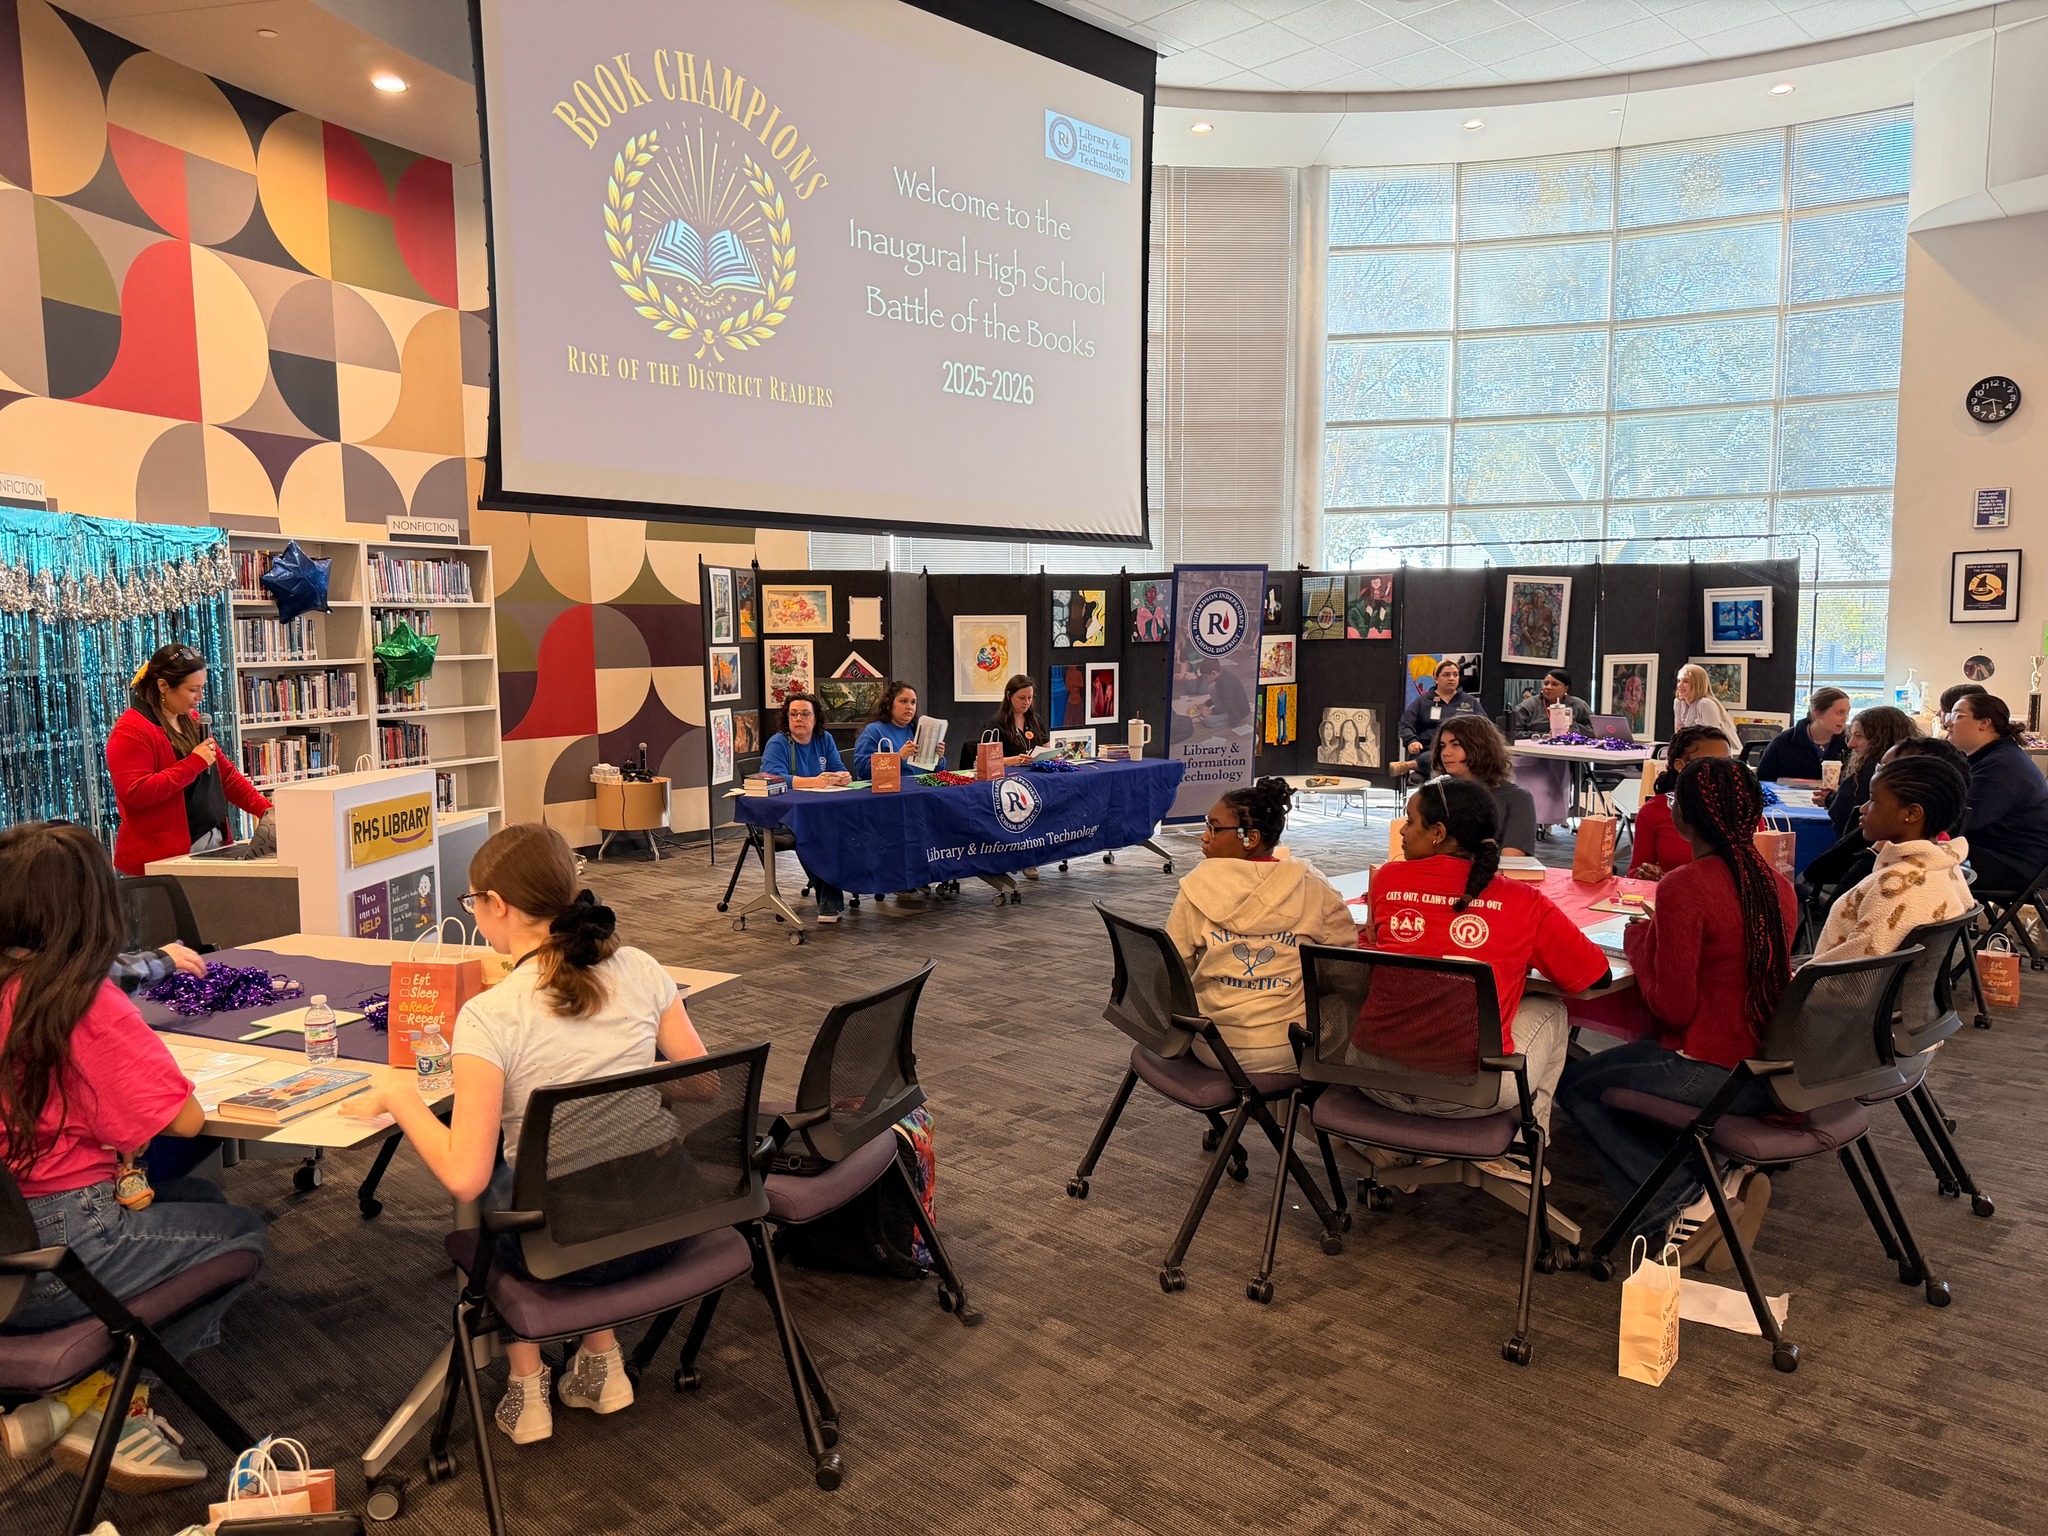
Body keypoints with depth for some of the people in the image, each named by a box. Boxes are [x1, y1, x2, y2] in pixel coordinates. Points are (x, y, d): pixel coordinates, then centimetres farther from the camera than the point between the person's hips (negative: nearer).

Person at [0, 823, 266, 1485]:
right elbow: (185, 1119, -18)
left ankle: (74, 1392, 15)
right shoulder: (86, 1002, -19)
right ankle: (106, 1409, 7)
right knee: (241, 1234, 16)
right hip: (59, 1253, -7)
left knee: (197, 1200, 27)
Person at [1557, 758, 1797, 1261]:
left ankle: (1684, 1206, 3)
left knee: (1576, 1086, 11)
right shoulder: (1776, 883, 6)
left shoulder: (1683, 888, -19)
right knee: (1614, 1065, 24)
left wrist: (1641, 941, -2)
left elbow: (1673, 1007, -17)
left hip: (1716, 1075, -8)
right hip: (1773, 1069, 9)